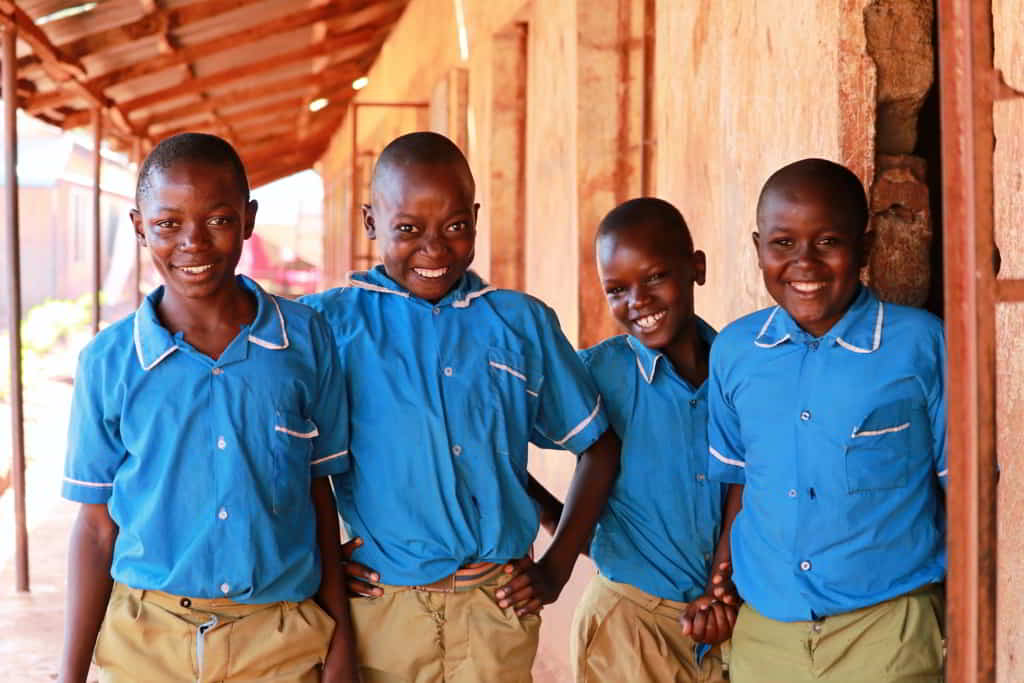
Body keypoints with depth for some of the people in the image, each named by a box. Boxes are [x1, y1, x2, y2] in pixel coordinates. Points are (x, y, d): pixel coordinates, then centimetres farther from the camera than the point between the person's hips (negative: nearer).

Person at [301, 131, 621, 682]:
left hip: (496, 605, 2)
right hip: (379, 608, -1)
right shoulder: (331, 322, -3)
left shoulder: (524, 324, 4)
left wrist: (557, 568, 7)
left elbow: (599, 444, 12)